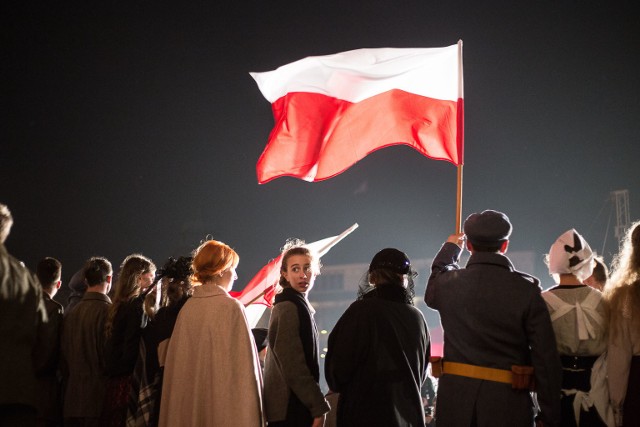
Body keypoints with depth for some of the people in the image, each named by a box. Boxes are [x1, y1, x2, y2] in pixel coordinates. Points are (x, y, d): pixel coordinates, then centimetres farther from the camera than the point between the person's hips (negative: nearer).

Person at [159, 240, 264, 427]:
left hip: (188, 404, 6)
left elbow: (176, 363, 8)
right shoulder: (230, 307, -11)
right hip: (223, 406, -6)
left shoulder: (187, 308, 4)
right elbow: (242, 364, -13)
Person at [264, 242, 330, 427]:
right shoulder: (288, 308, -12)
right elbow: (293, 364, -18)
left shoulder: (300, 306, 17)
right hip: (291, 410, -9)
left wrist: (316, 404, 20)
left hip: (293, 407, 9)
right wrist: (318, 406, -17)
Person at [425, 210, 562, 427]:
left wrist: (449, 248, 42)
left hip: (455, 400, 2)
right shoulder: (526, 289, -8)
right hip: (507, 406, -2)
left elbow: (432, 292, 28)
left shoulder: (448, 284, 0)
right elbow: (546, 358, -9)